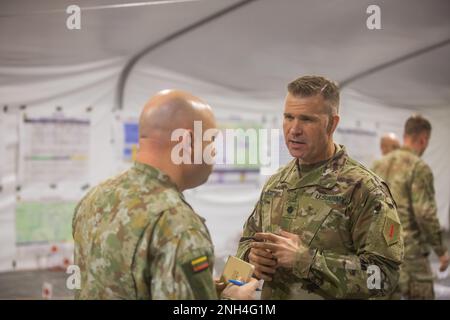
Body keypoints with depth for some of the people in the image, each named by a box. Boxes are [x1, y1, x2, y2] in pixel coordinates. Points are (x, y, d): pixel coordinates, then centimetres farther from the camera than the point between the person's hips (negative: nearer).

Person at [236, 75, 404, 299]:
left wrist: (306, 260, -28)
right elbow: (248, 240, 12)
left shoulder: (363, 188, -17)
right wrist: (252, 256, -11)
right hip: (270, 294, 6)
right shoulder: (275, 183, 3)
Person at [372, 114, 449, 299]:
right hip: (409, 249, -7)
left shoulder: (383, 163, 9)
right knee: (421, 295, 3)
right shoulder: (419, 167, -15)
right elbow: (425, 213, -19)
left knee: (388, 294, 15)